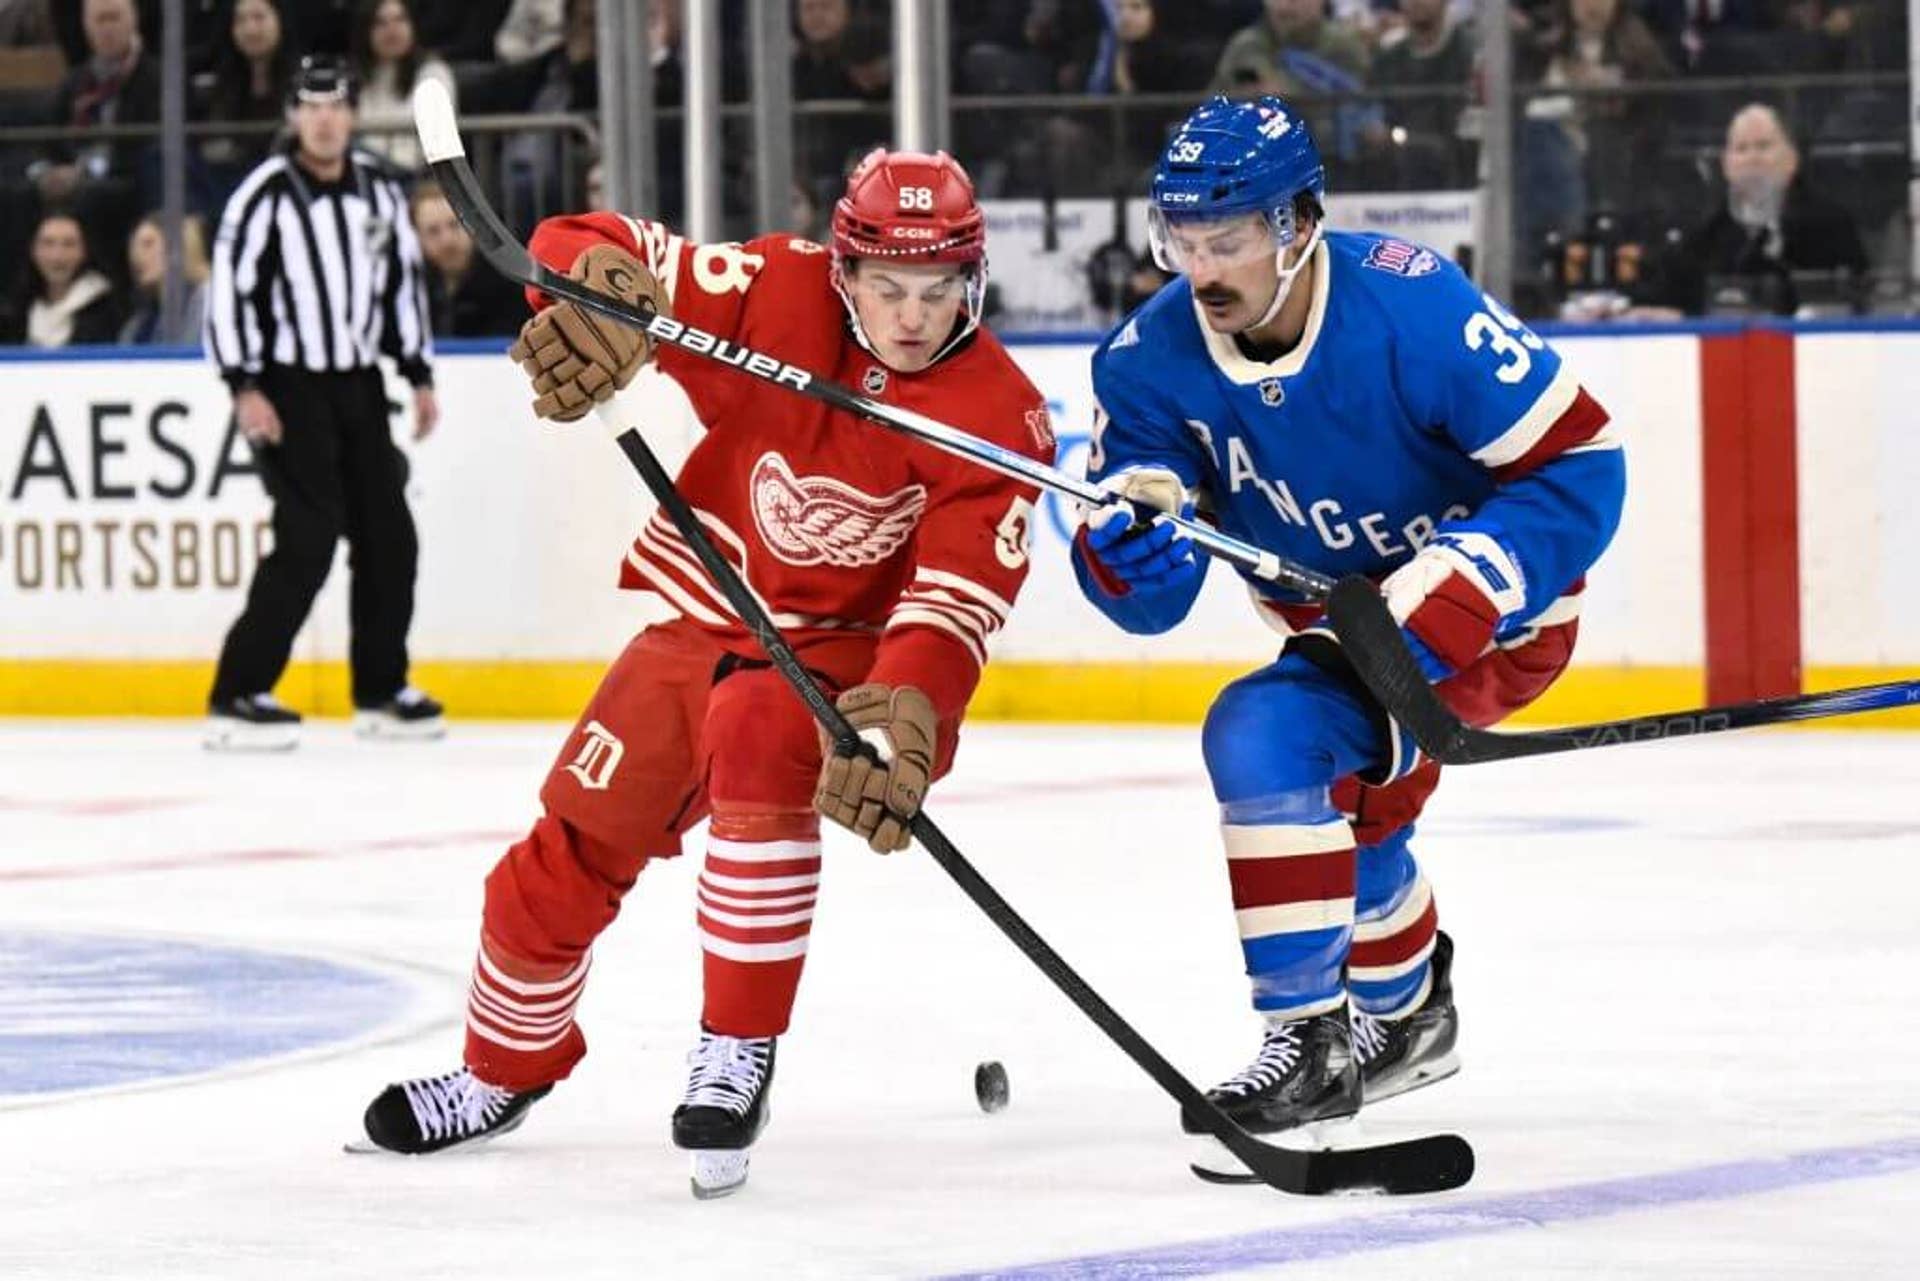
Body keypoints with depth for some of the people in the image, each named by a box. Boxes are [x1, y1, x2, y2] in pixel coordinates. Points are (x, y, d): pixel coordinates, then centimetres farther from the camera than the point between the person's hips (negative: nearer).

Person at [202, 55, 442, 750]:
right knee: (310, 538, -16)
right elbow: (227, 289, -14)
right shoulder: (266, 194, -12)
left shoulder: (379, 190, 6)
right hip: (290, 387, -6)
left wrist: (420, 377, 13)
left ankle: (381, 692, 20)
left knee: (389, 536, 6)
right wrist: (245, 388, -19)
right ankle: (237, 698, -13)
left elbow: (404, 280, 16)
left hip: (359, 384, 7)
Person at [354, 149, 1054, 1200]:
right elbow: (593, 251, -16)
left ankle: (738, 1056, -26)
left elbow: (961, 595, -26)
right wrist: (598, 290, -41)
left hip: (844, 646, -3)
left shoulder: (1000, 418, -19)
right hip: (706, 615, 3)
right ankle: (507, 1068, 34)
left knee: (758, 739, -35)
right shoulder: (781, 294, -17)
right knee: (569, 855, 5)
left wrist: (906, 718, -43)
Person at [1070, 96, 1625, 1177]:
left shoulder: (1414, 307, -29)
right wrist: (1127, 545, -37)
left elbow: (1580, 466, -25)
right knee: (1337, 808, 24)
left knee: (1265, 738, -25)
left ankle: (1315, 1041, -20)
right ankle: (1406, 1012, 54)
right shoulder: (1152, 359, -14)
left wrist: (1432, 606, -31)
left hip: (1490, 611, -7)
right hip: (1336, 620, 7)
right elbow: (1149, 602, -12)